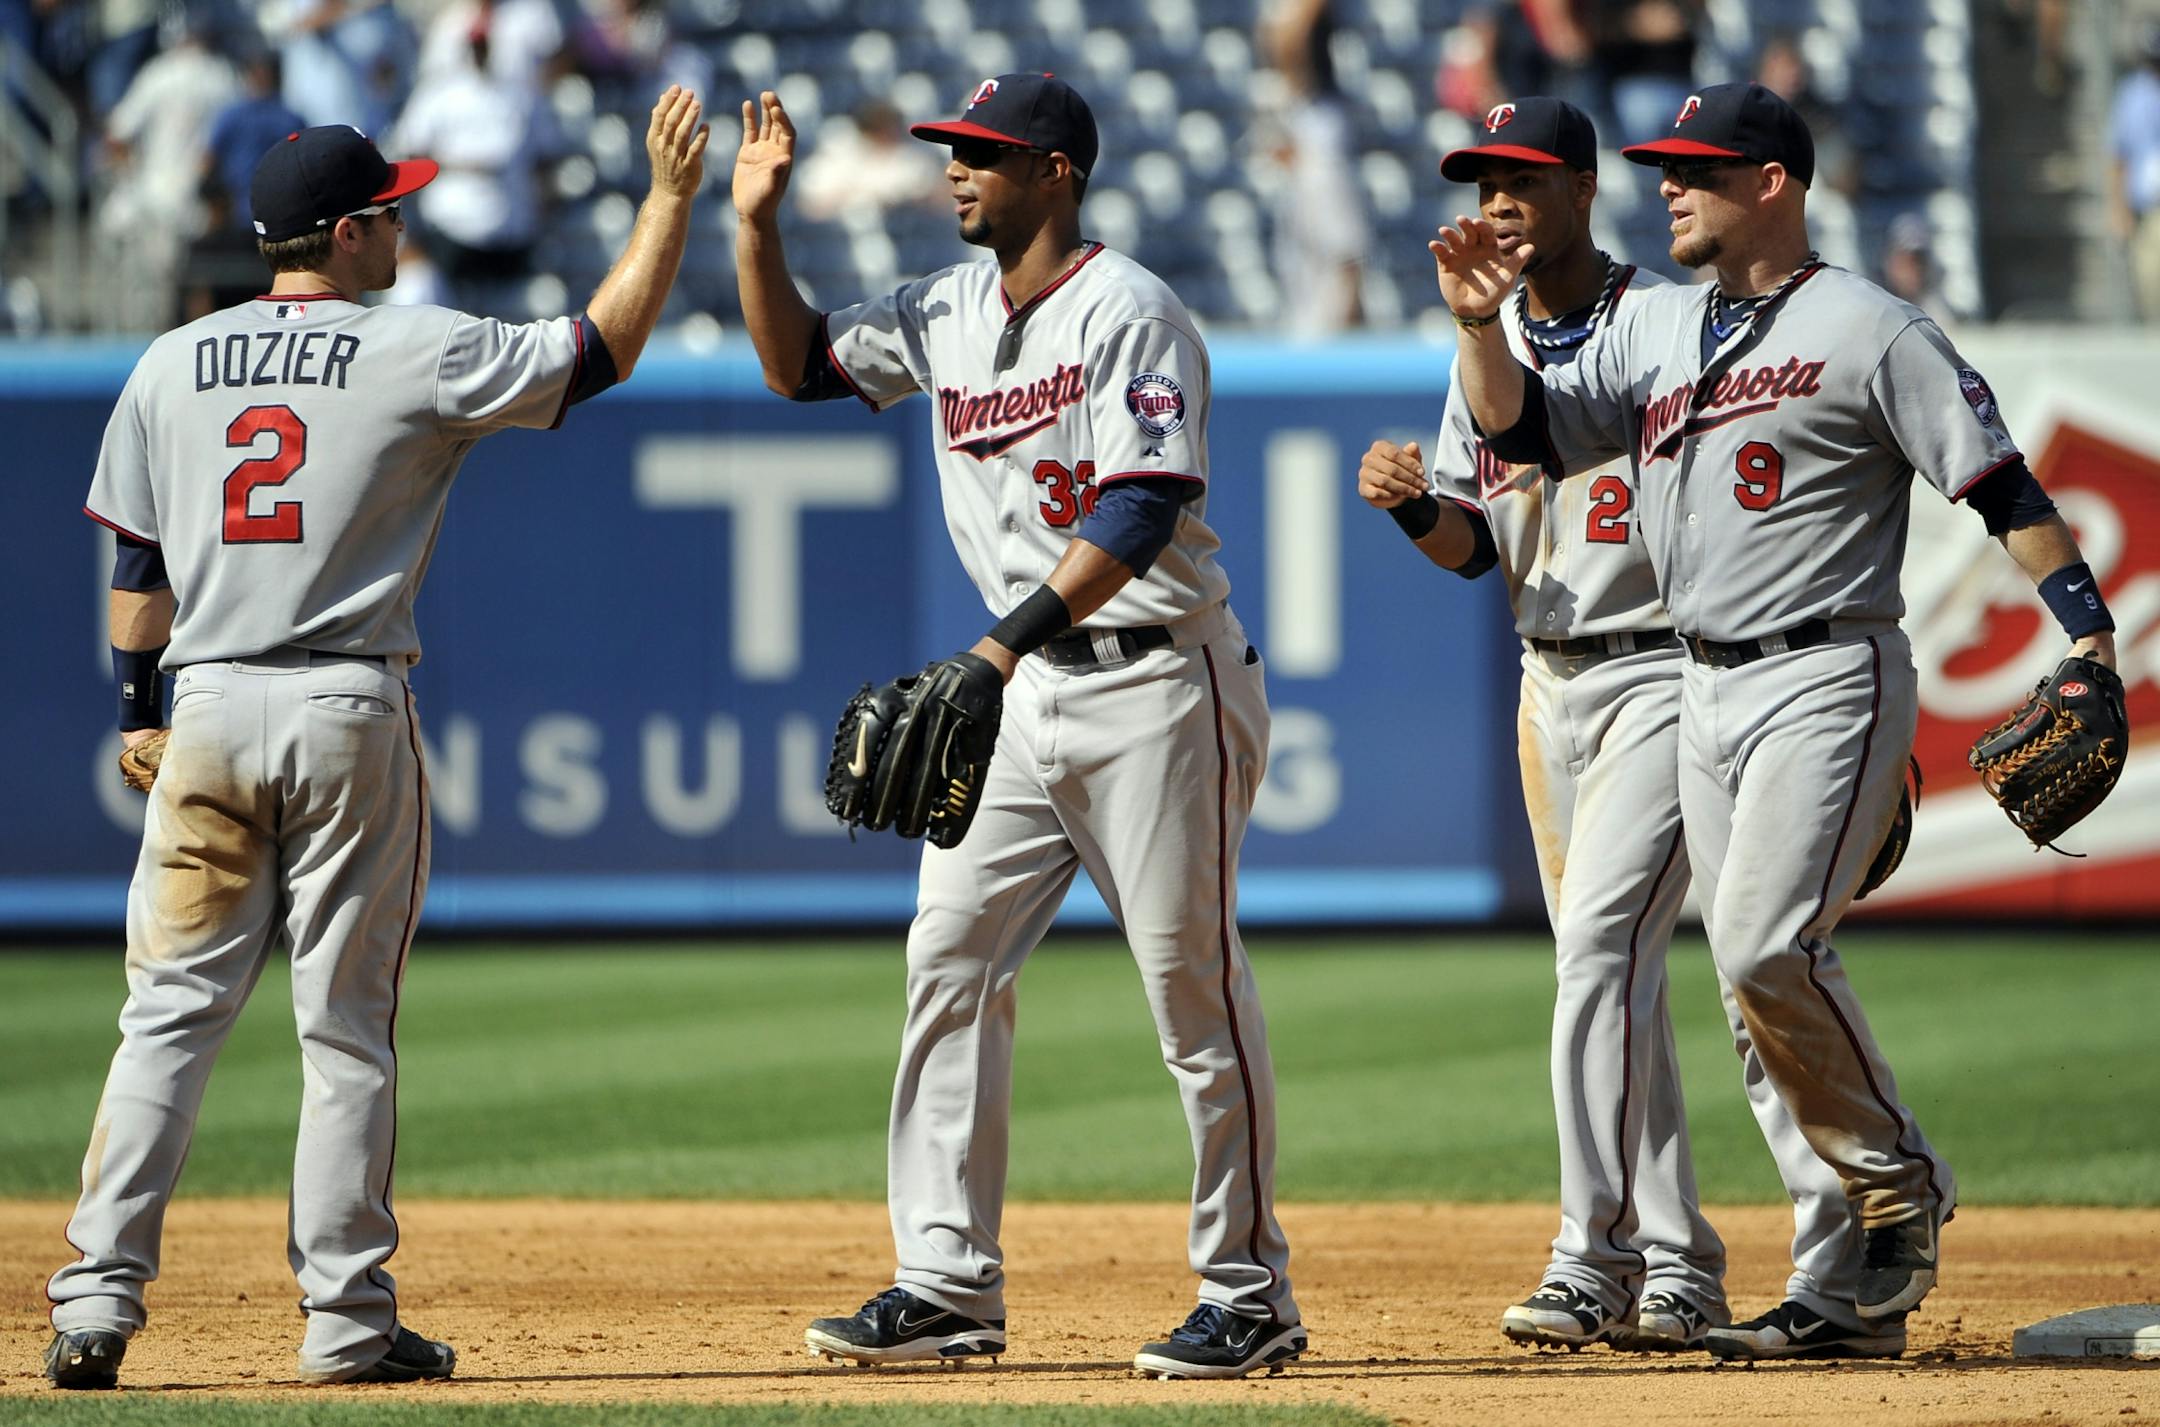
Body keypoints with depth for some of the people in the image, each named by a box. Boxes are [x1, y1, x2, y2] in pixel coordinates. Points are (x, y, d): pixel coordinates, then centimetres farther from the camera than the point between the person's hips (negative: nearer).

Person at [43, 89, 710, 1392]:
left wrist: (140, 712, 19)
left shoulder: (173, 366, 8)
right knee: (347, 1028, 2)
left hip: (208, 711, 3)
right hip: (347, 714, -3)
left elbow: (138, 565, 11)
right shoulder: (418, 356, -5)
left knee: (172, 1010, 4)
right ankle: (348, 1320, 4)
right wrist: (673, 197, 7)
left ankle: (99, 1298, -5)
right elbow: (603, 349, 0)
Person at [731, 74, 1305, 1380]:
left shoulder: (1127, 313, -13)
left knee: (1196, 987, -4)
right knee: (952, 958, 2)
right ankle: (951, 1284, 4)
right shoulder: (951, 315, 11)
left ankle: (1251, 1296, 3)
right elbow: (802, 365, 21)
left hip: (1157, 681, -8)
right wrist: (758, 224, 6)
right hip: (1026, 691, 8)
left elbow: (1139, 513, -22)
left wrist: (1001, 646, -29)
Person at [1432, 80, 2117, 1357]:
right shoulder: (1659, 330, 15)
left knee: (1769, 946, -21)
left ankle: (1900, 1191, -5)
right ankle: (1868, 1264, 10)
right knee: (1760, 972, 4)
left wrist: (2089, 632, -20)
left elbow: (1997, 480, -11)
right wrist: (1481, 325, -4)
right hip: (1706, 692, 8)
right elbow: (1527, 429, 14)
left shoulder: (1867, 329, -7)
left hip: (1829, 679, -8)